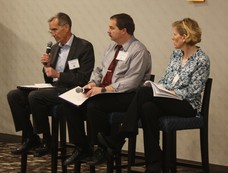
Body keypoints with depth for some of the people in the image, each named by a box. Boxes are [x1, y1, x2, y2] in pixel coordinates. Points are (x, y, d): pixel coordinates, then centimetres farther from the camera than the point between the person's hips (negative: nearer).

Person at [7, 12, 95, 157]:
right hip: (53, 89, 8)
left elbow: (84, 79, -13)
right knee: (14, 95, -8)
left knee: (35, 96, -30)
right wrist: (47, 66, 1)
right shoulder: (55, 48, 18)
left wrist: (58, 74, -16)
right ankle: (30, 138, -3)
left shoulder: (84, 47, -5)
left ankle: (47, 141, -13)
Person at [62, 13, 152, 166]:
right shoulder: (112, 47, 16)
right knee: (71, 103, -10)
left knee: (94, 105, -32)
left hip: (127, 96, -8)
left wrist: (103, 90, -23)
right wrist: (92, 83, -2)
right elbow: (100, 70, 21)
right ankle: (82, 148, -1)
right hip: (105, 93, 8)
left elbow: (131, 82, -20)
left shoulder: (139, 51, -11)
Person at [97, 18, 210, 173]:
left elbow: (193, 91, -13)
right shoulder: (176, 54, 14)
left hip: (187, 105, -6)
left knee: (144, 92, -27)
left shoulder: (202, 60, -9)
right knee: (148, 108, -30)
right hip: (166, 101, 7)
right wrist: (155, 87, -2)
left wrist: (173, 93, -20)